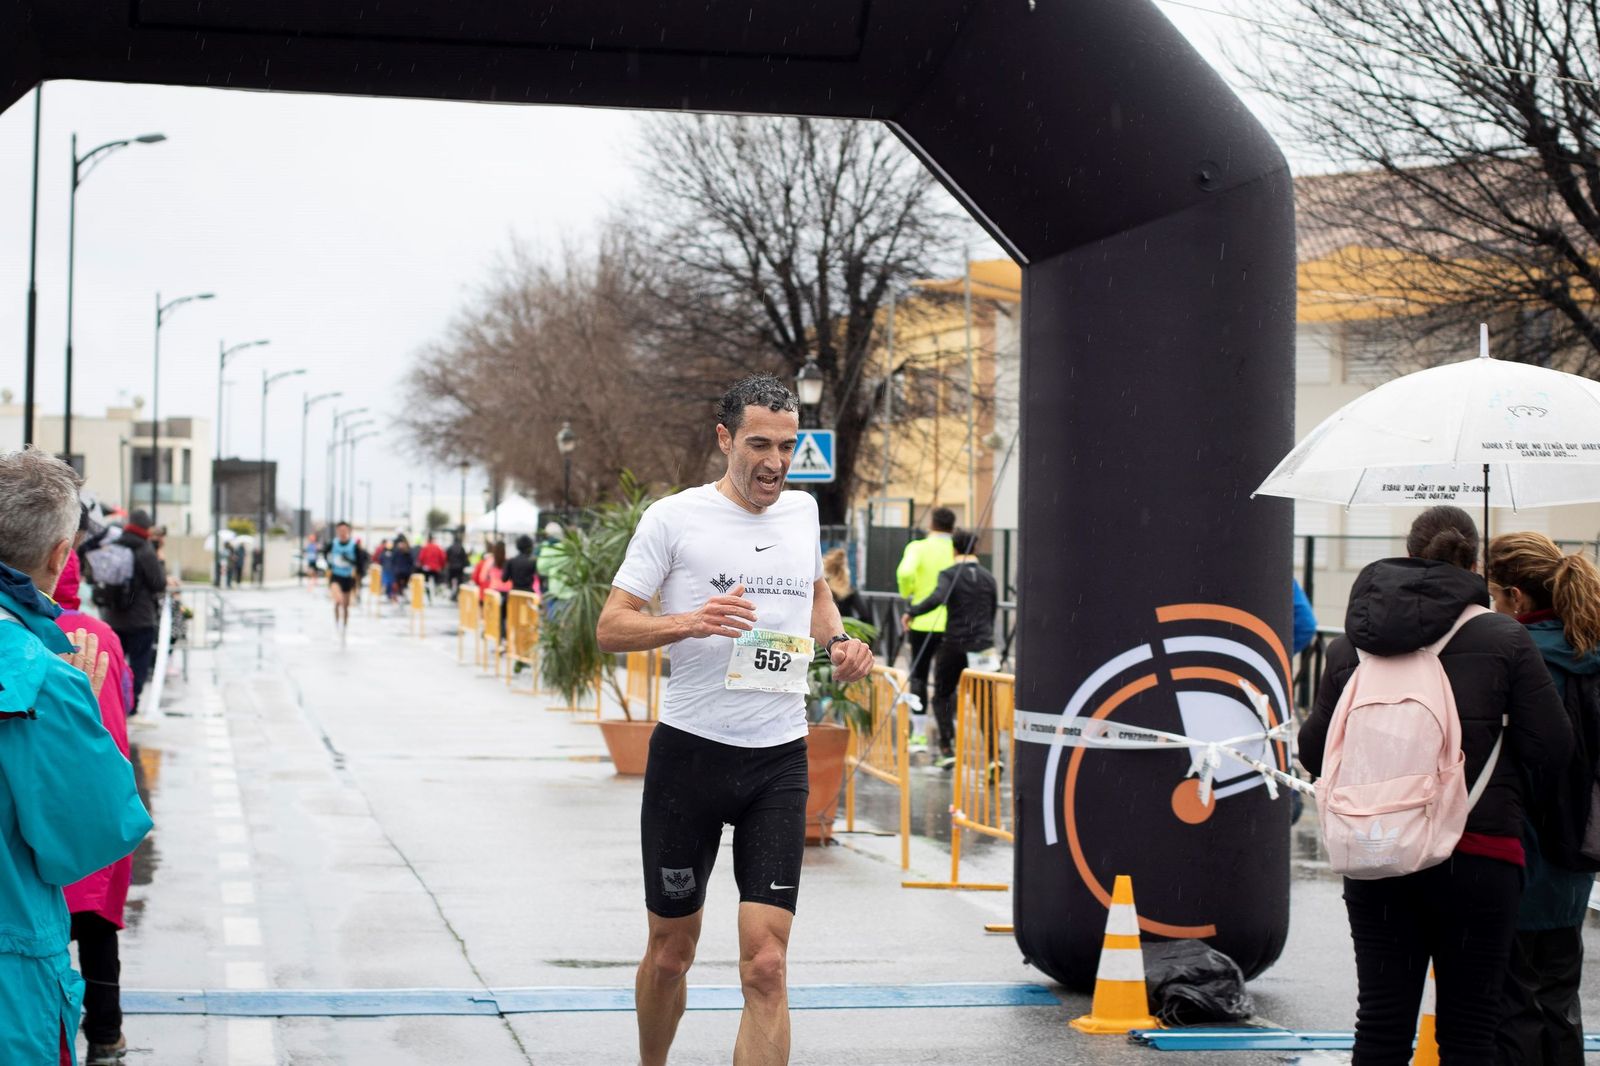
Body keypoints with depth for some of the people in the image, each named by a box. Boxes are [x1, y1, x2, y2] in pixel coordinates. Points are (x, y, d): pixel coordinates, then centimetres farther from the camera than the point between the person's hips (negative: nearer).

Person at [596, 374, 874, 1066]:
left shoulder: (802, 511, 10)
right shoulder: (674, 517, -4)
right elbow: (610, 628, -5)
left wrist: (838, 640, 9)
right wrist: (688, 623, -23)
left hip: (780, 758, 3)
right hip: (689, 750, -2)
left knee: (766, 967, -9)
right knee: (671, 953, 10)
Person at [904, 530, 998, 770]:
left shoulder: (949, 574, -6)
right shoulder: (989, 578, 8)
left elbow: (937, 598, -25)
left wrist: (912, 612, -12)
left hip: (954, 644, -3)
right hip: (983, 646, 3)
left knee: (942, 696, 17)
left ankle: (947, 748, 5)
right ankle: (993, 755, -9)